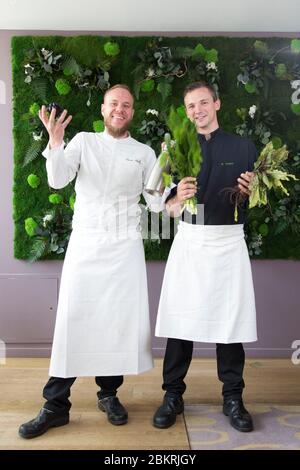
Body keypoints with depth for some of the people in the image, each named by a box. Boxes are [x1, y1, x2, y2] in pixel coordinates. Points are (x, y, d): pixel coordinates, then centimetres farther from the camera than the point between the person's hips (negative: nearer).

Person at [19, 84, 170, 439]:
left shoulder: (144, 153, 10)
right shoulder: (84, 141, 9)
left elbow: (156, 204, 7)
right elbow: (58, 180, -6)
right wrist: (55, 140, -18)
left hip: (125, 247, 1)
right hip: (84, 244, 0)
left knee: (120, 320, 3)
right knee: (72, 320, -1)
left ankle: (108, 393, 22)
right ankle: (56, 404, 10)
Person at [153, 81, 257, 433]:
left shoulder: (243, 148, 8)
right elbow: (169, 210, 5)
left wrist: (251, 191, -11)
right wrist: (179, 197, -17)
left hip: (229, 242, 0)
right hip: (189, 241, 0)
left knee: (230, 320, 4)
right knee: (180, 320, 1)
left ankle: (233, 398, 20)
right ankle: (173, 395, 16)